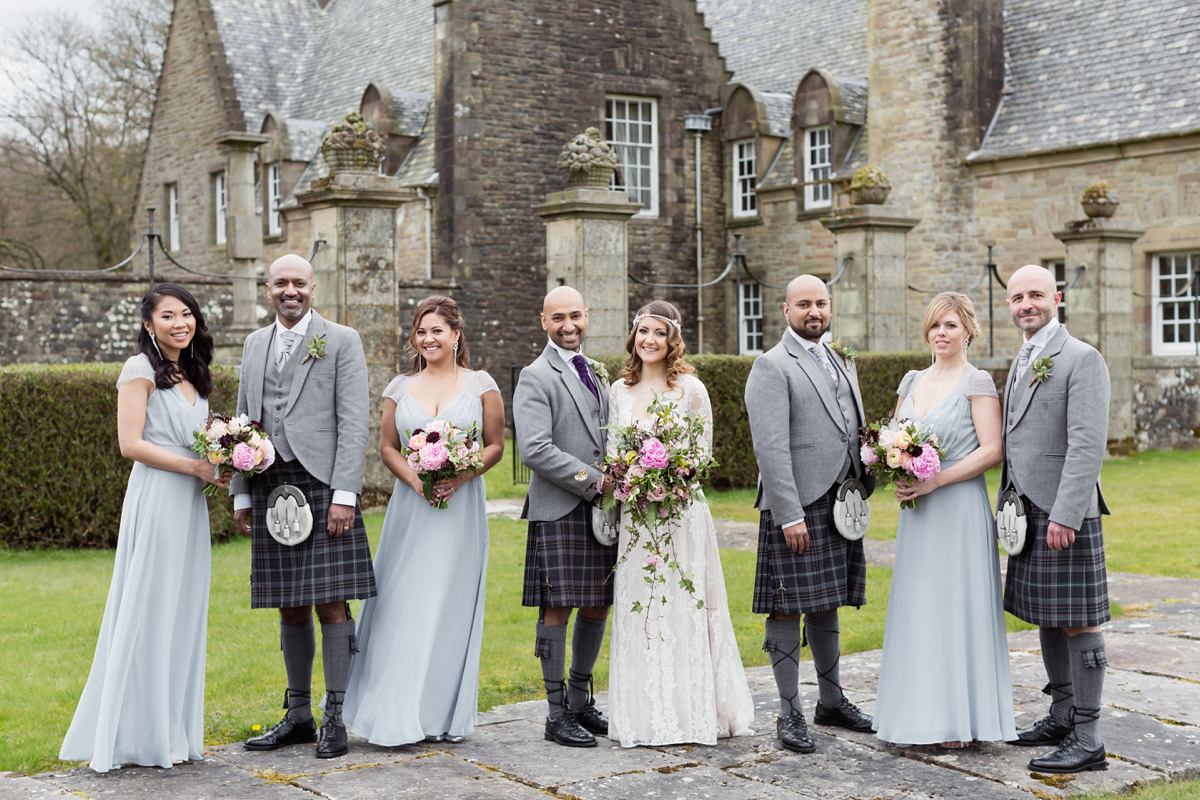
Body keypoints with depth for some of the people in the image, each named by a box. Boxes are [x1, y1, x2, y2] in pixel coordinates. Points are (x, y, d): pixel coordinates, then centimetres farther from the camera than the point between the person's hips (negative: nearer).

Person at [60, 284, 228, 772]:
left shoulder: (191, 375, 19)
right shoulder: (141, 370, -5)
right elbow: (131, 443, -13)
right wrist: (197, 466, -15)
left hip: (190, 504, 8)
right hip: (155, 500, -8)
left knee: (183, 615, 9)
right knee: (149, 612, -4)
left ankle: (173, 732, 17)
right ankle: (141, 737, 3)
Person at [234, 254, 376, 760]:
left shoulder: (341, 341, 2)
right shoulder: (255, 344, 17)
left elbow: (353, 423, -6)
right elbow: (244, 422, 19)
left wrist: (344, 494, -14)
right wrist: (241, 494, 12)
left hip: (322, 486, -5)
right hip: (271, 489, 5)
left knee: (330, 603, -4)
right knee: (290, 609, 10)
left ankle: (335, 719, 3)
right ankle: (298, 716, 18)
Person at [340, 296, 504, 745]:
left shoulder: (481, 386, 4)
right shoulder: (400, 388, 9)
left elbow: (496, 445, 3)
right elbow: (388, 446, 8)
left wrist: (461, 476, -14)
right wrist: (414, 478, -10)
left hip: (461, 506, -1)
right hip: (411, 506, 2)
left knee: (451, 604, 0)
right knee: (402, 605, -1)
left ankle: (445, 715, 10)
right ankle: (397, 713, 5)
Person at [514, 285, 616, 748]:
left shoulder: (596, 374, 18)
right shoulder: (536, 378, -6)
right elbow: (535, 450, -17)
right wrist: (594, 481, -15)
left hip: (601, 509, 7)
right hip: (558, 511, -7)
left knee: (598, 607, 11)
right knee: (558, 609, -3)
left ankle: (580, 701, 25)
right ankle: (558, 715, 5)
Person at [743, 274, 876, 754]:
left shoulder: (843, 363, 17)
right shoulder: (772, 367, -8)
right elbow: (770, 447, -15)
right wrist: (791, 516, -20)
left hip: (839, 504, 7)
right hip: (794, 506, -7)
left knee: (827, 606, 17)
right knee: (788, 610, -2)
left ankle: (832, 702, 28)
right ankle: (790, 714, 6)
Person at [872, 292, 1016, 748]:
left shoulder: (976, 383, -5)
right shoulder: (912, 382, 14)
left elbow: (992, 450, -12)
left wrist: (936, 480, -18)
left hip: (959, 510, -6)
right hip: (916, 512, 6)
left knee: (958, 605, -3)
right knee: (917, 609, 7)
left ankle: (960, 719, 4)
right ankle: (923, 714, 14)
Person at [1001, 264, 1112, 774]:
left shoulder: (1082, 359, -10)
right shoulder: (1022, 364, 17)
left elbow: (1088, 444, -18)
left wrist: (1064, 516, -23)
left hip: (1064, 514, -9)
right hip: (1027, 512, 9)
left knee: (1077, 623, -4)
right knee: (1046, 620, 14)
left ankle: (1087, 740, 0)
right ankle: (1062, 718, 25)